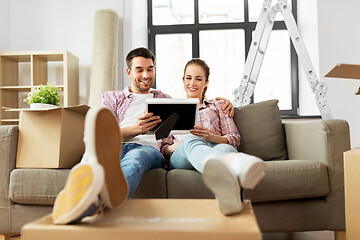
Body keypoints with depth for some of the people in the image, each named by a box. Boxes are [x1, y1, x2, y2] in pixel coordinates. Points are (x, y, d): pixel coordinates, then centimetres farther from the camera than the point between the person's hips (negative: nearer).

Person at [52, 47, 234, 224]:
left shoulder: (165, 99, 36)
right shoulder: (111, 98, 27)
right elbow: (101, 135, 10)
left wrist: (222, 104, 20)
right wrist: (135, 129, -13)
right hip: (117, 147, 0)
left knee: (136, 156, -41)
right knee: (101, 144, -40)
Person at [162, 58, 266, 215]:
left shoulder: (217, 105, 27)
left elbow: (235, 139, 14)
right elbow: (164, 148, 22)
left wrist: (211, 137, -8)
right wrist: (176, 146, -4)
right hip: (181, 158, -1)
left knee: (225, 149, -38)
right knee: (191, 140, -39)